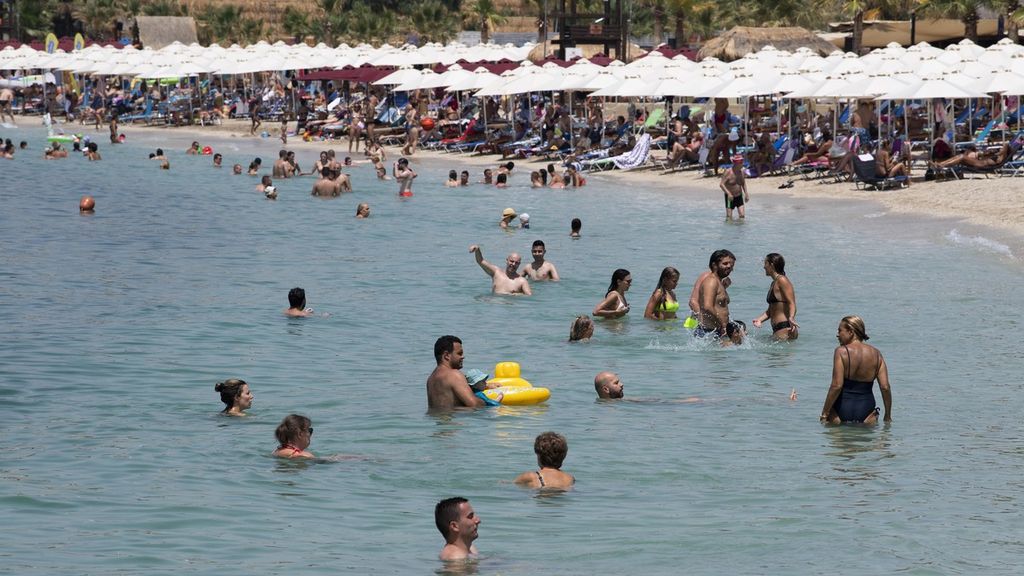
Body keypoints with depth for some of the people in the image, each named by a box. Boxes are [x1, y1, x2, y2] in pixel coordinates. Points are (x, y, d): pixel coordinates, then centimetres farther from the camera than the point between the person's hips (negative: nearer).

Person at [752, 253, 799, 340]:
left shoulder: (782, 281, -9)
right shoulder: (774, 283, 21)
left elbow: (792, 303, -17)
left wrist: (791, 318, -34)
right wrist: (760, 319, 6)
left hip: (785, 329, -10)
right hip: (777, 329, 10)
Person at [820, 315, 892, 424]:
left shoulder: (841, 352, -8)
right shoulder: (876, 354, 5)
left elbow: (837, 385, -15)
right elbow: (885, 387, 1)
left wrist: (824, 413, -10)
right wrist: (888, 416, 11)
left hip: (842, 409, -4)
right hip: (866, 410, 4)